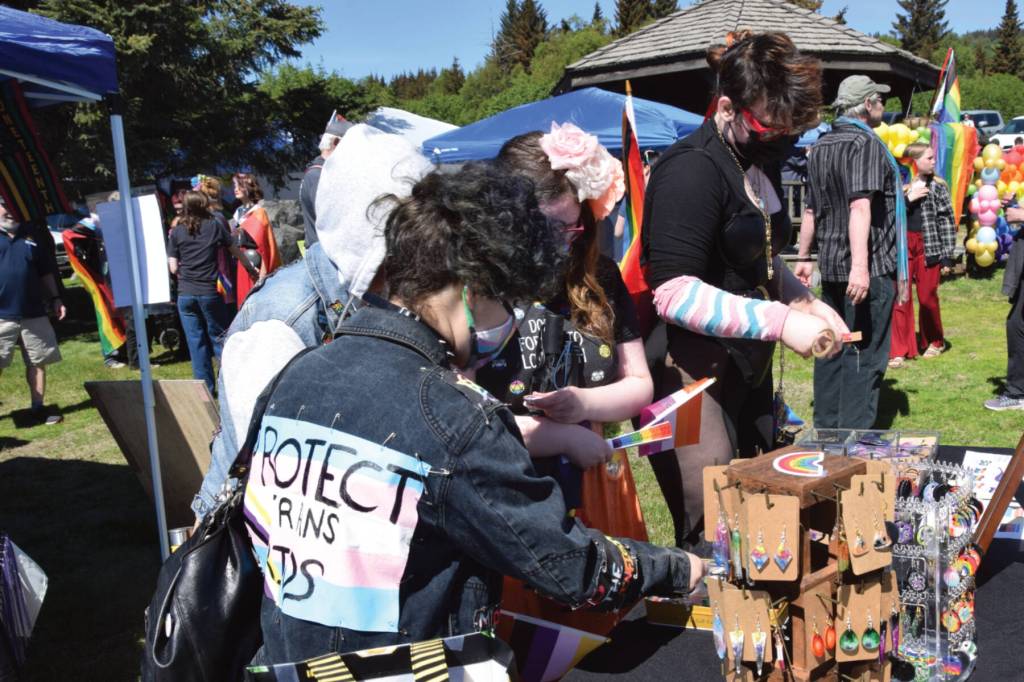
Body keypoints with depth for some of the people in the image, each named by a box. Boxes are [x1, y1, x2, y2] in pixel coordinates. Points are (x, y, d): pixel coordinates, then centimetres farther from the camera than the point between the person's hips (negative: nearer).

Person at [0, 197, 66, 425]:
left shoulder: (31, 236, 11)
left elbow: (45, 272, 17)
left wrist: (55, 299, 11)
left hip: (34, 313, 4)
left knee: (38, 362, 8)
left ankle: (38, 408, 18)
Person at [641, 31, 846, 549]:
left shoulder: (752, 165, 11)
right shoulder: (693, 170, -18)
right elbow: (674, 294, -26)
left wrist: (806, 302, 7)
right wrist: (781, 321, -26)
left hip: (747, 373, 10)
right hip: (695, 382, -10)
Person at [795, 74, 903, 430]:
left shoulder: (820, 146, 13)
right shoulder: (866, 142, -12)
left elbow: (811, 208, 18)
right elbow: (860, 205, -24)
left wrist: (804, 257, 24)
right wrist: (860, 265, -30)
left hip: (830, 266, 8)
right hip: (870, 268, -8)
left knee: (831, 349, 14)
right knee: (865, 354, -3)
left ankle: (826, 428, 21)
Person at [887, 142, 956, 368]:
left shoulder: (938, 186, 3)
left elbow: (948, 220, 1)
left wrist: (947, 255, -3)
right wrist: (908, 198, -16)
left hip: (929, 247, 0)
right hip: (902, 246, 1)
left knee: (927, 298, 7)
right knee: (900, 299, -2)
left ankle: (935, 342, 30)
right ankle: (899, 351, 3)